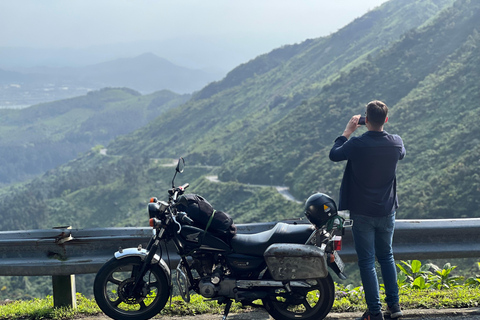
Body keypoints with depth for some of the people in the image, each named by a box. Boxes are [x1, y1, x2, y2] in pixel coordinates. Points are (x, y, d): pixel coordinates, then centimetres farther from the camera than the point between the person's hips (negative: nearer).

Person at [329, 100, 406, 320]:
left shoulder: (357, 144, -19)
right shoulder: (395, 143, -7)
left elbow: (334, 155, 0)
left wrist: (347, 131, 8)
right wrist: (381, 129, 18)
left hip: (362, 213, -4)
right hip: (387, 211, 4)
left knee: (367, 262, 4)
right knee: (386, 257, 20)